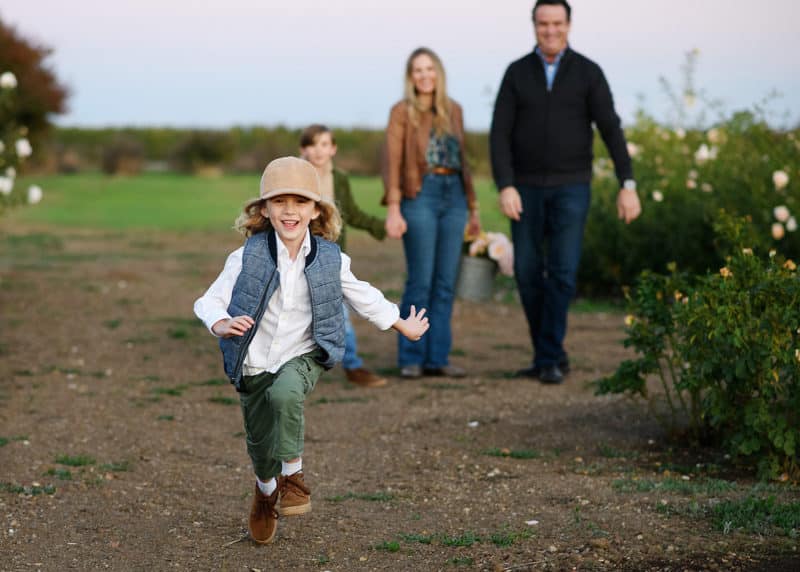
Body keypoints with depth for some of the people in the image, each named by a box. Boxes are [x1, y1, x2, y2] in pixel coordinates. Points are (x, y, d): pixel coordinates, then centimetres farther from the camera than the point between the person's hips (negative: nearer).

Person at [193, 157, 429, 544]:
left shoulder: (329, 259, -5)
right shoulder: (247, 258, -11)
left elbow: (364, 298, 12)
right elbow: (209, 301, -8)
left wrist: (406, 327, 22)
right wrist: (222, 325, -32)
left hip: (303, 356, -1)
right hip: (255, 363, 1)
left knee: (284, 394, -34)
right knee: (260, 446, 9)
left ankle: (292, 472, -11)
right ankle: (266, 491, 45)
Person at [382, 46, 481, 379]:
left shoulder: (454, 111, 14)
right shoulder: (402, 112, 1)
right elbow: (392, 162, -5)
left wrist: (473, 208, 16)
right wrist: (393, 209, -15)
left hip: (453, 196, 5)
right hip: (420, 196, -5)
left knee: (446, 282, 3)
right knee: (420, 281, -7)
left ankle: (436, 357, 8)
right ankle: (411, 359, 2)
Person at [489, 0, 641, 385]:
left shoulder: (588, 73, -3)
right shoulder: (517, 73, 1)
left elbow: (611, 131, -6)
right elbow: (499, 135, -5)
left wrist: (628, 186, -13)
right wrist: (505, 188, -18)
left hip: (571, 187, -2)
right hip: (527, 188, 2)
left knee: (562, 272, -12)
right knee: (528, 275, 1)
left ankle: (547, 360, -5)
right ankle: (553, 356, 16)